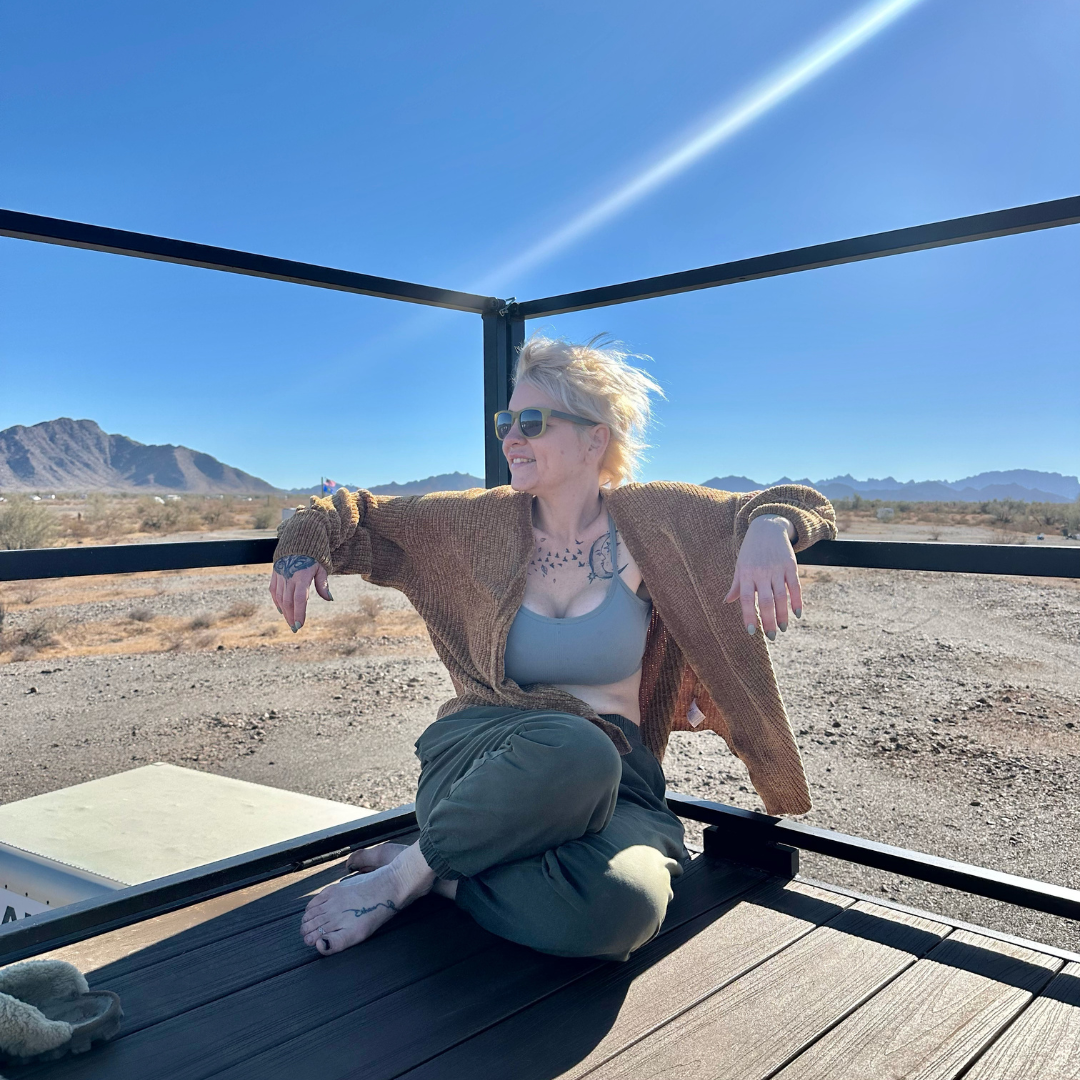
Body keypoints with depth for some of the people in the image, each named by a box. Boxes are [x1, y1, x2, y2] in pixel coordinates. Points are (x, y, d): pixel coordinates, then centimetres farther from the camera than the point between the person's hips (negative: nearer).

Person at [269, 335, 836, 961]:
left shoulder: (648, 521, 2)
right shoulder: (483, 522, 6)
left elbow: (787, 506, 6)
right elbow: (366, 516, 18)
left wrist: (768, 531, -18)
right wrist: (310, 541, -3)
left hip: (613, 779, 1)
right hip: (482, 762, 0)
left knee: (622, 908, -35)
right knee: (573, 745, -39)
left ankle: (422, 877, -11)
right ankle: (406, 871, -15)